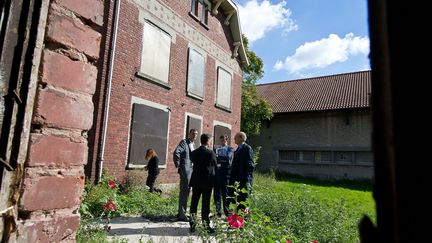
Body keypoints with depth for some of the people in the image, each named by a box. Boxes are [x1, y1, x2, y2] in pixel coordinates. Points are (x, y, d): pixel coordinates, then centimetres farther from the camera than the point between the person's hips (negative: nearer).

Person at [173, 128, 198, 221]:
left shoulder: (192, 145, 19)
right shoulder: (184, 142, -7)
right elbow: (176, 153, -21)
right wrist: (178, 166, -15)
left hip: (190, 171, 9)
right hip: (185, 170, -9)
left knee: (185, 192, 14)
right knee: (184, 192, -6)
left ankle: (181, 212, 25)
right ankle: (181, 214, 0)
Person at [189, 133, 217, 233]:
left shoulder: (194, 153, 3)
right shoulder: (210, 153, -11)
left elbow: (193, 162, 11)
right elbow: (215, 166, -2)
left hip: (196, 181, 4)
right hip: (207, 181, -4)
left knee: (194, 202, 10)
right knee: (206, 203, 2)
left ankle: (192, 225, 15)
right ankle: (206, 225, 9)